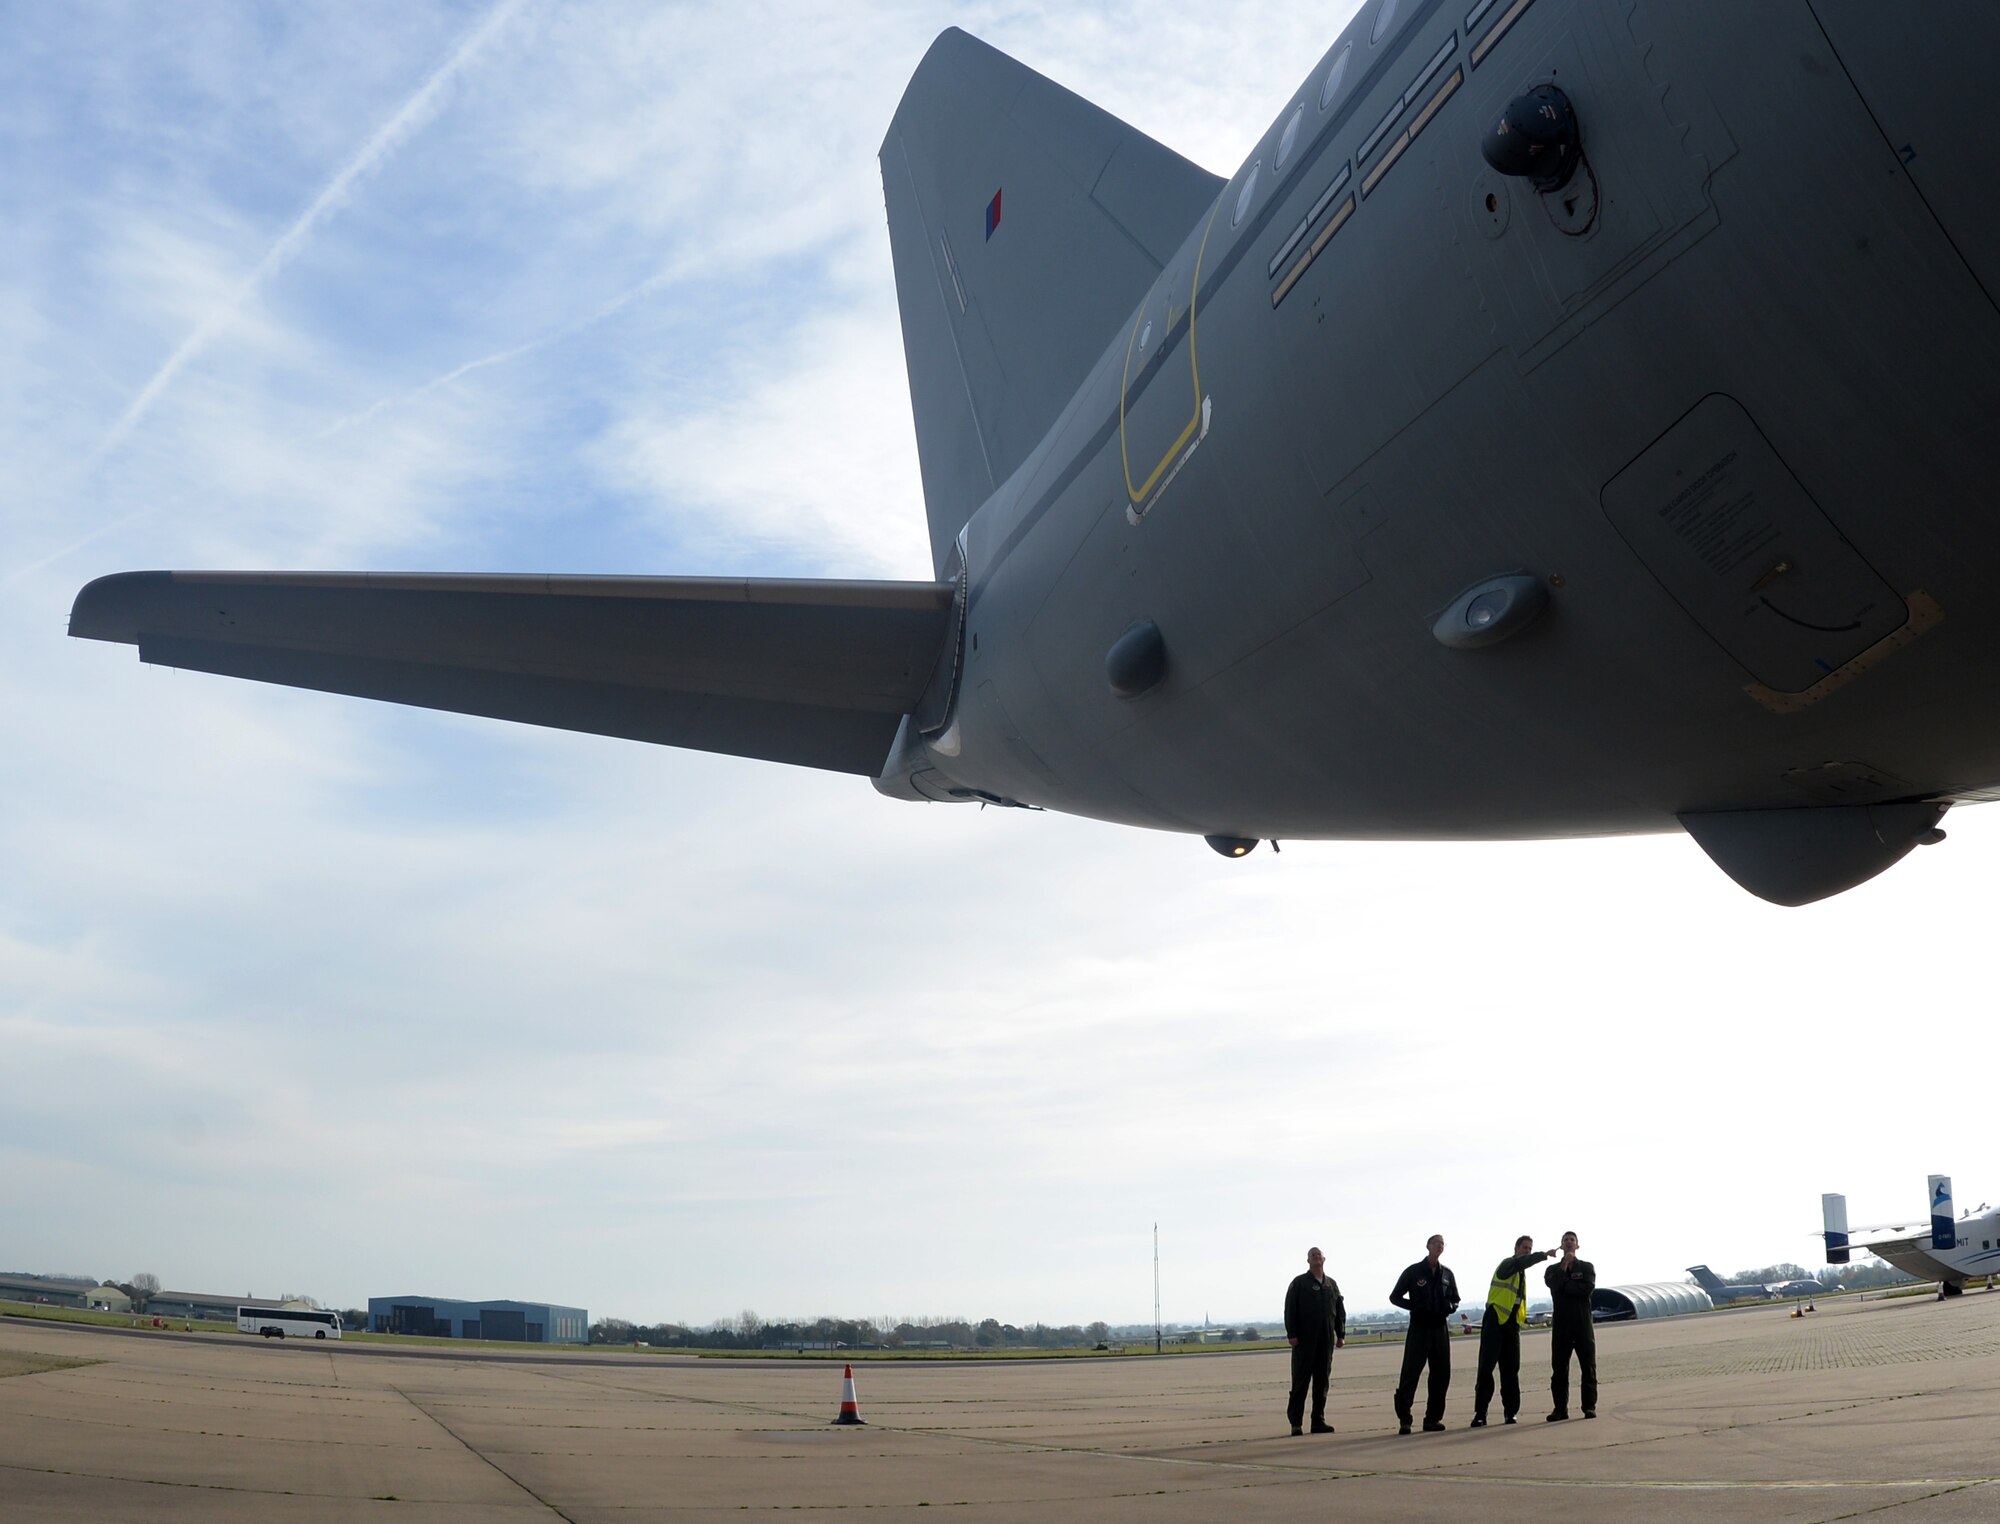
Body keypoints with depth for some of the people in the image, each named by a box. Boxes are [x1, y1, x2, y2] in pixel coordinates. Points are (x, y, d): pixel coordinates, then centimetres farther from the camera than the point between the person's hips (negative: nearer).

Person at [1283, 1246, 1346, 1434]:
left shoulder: (1332, 1284, 14)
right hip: (1304, 1340, -4)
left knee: (1322, 1380, 5)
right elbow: (1290, 1310, -4)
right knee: (1301, 1380, -3)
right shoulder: (1299, 1283, 1)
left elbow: (1340, 1311, 15)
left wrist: (1341, 1334, 7)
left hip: (1326, 1340, 4)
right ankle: (1296, 1422, 0)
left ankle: (1318, 1420, 10)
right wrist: (1292, 1334, -12)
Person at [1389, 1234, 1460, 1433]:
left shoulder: (1447, 1273, 10)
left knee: (1441, 1375, 5)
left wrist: (1451, 1307, -4)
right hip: (1419, 1328, -4)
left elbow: (1455, 1299, 19)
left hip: (1440, 1329, 4)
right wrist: (1415, 1307, -15)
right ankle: (1404, 1420, -7)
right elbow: (1394, 1297, 1)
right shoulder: (1413, 1272, -2)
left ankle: (1433, 1418, 14)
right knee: (1410, 1374, -8)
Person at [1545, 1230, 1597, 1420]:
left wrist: (1565, 1287, -5)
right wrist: (1564, 1265, -6)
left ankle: (1589, 1406, 2)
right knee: (1560, 1368, 0)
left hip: (1583, 1322, -1)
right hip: (1561, 1324, 1)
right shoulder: (1553, 1269, 14)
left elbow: (1588, 1288, -9)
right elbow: (1554, 1285, -8)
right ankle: (1561, 1408, 4)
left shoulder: (1587, 1267, 10)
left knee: (1588, 1366, -2)